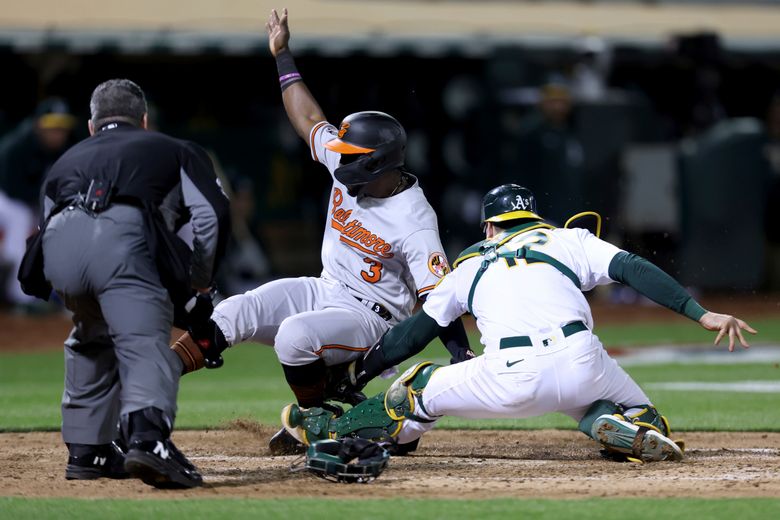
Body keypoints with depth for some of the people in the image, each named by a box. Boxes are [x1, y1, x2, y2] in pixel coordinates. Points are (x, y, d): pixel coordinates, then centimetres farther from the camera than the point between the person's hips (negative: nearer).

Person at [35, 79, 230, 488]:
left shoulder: (65, 162, 41)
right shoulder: (174, 150, 32)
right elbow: (212, 214, 15)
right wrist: (199, 286, 23)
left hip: (57, 242, 4)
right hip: (123, 236, -4)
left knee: (91, 339, 28)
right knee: (146, 345, -14)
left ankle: (86, 450, 26)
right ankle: (147, 437, -40)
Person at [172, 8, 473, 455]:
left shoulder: (414, 221, -24)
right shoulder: (349, 168, -3)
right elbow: (310, 119, 10)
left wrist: (463, 361, -36)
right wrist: (283, 56, 14)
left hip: (370, 317, -7)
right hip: (324, 291, 7)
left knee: (295, 334, -36)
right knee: (235, 312, -15)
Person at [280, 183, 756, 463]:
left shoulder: (472, 266, 28)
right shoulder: (570, 240, 24)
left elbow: (417, 331, 28)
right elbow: (634, 270, 8)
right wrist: (701, 313, 4)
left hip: (512, 382, 0)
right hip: (581, 364, 0)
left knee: (422, 389, 26)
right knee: (643, 415, 25)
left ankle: (325, 430, 24)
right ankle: (629, 429, -10)